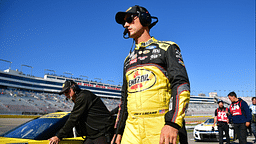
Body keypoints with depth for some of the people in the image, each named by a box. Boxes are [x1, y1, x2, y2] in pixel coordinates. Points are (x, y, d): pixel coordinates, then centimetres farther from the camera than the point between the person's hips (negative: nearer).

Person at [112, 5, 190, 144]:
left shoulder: (166, 48, 5)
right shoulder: (129, 59, 22)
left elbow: (181, 85, -7)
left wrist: (172, 123, -20)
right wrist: (118, 131, 17)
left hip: (160, 128, -5)